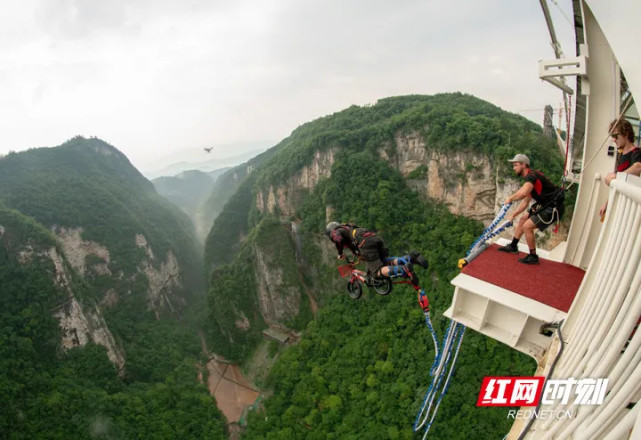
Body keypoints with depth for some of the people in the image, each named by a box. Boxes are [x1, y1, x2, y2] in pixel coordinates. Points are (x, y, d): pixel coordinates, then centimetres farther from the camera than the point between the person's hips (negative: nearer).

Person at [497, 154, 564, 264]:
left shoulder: (531, 176, -20)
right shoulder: (530, 178, 13)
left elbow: (523, 193, -41)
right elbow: (525, 202, 20)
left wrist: (510, 199, -22)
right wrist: (513, 215, 19)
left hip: (553, 208, -11)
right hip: (545, 205, 11)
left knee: (527, 226, -12)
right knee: (523, 219, 19)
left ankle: (533, 257, 4)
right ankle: (513, 246, 33)